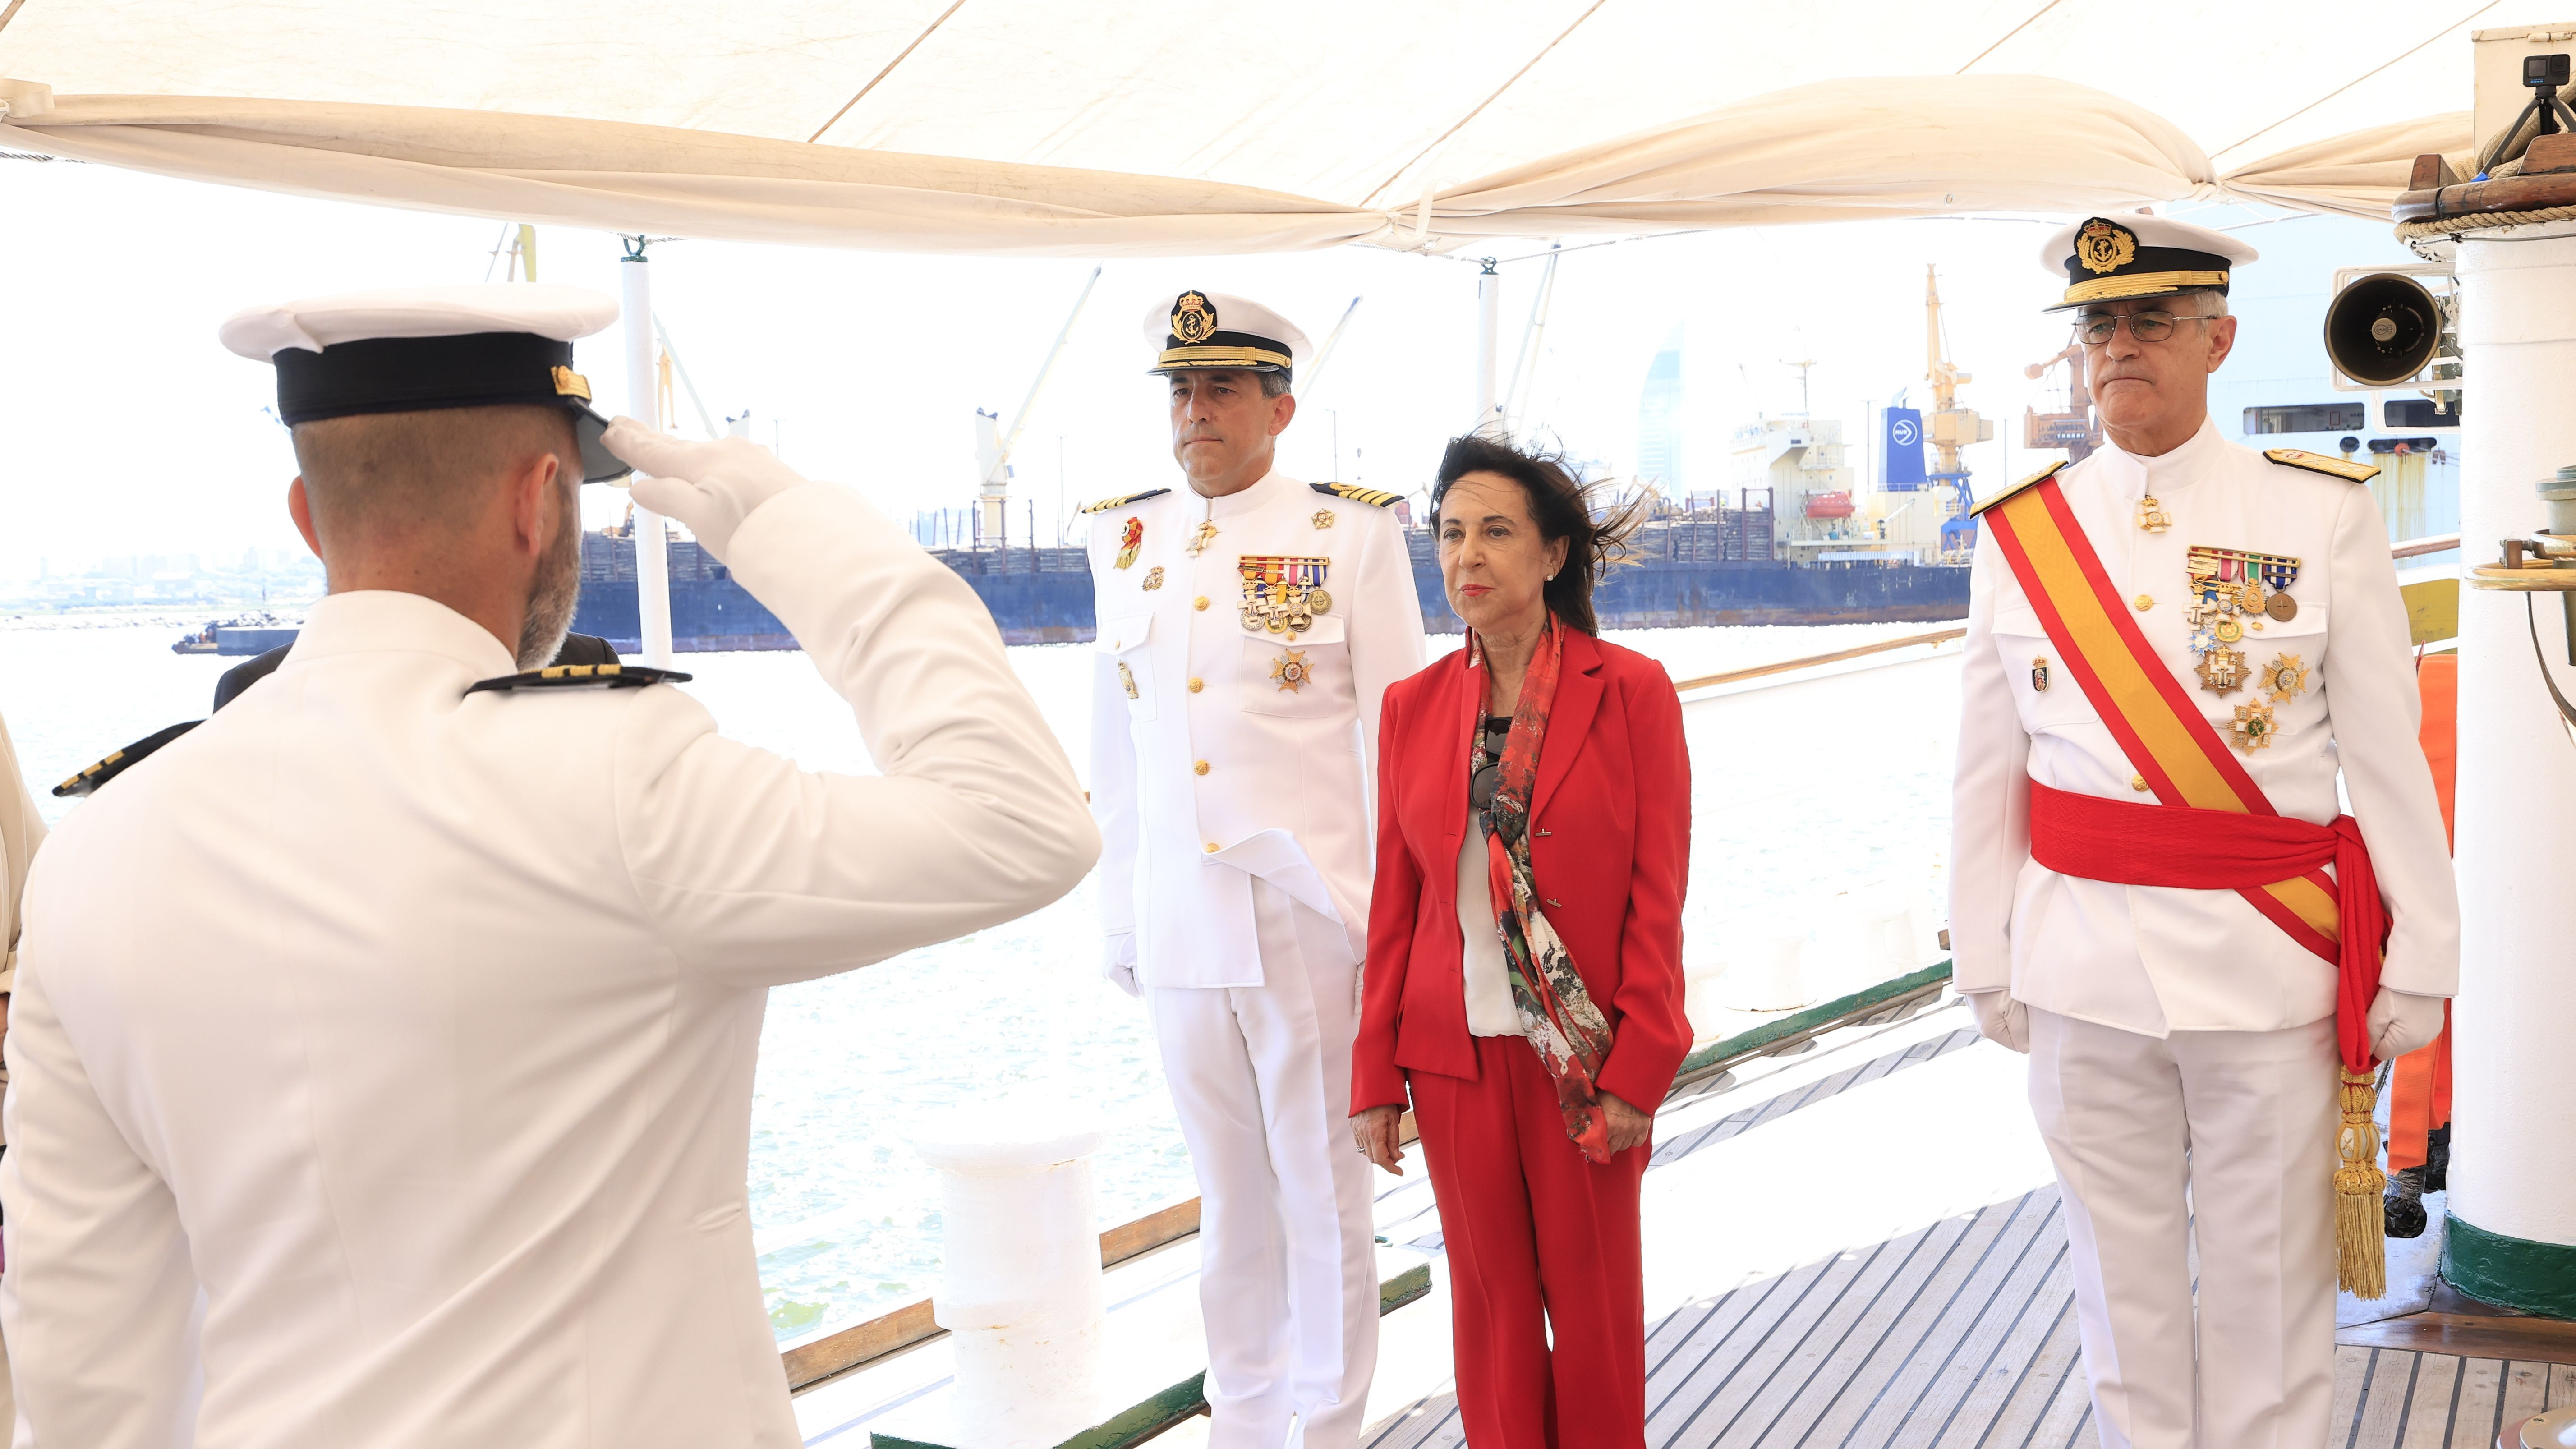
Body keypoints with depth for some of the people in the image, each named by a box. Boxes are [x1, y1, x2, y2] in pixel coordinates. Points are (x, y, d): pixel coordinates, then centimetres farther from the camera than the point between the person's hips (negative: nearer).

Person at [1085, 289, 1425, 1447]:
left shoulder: (1354, 534, -3)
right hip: (1177, 928, 4)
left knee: (1323, 1195, 7)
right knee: (1228, 1194, 15)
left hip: (1311, 919, -3)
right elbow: (1116, 747, 13)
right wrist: (1119, 920, 12)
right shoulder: (1124, 540, 9)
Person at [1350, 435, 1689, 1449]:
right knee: (1491, 1299, 11)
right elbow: (1395, 901, 6)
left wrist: (1638, 1067, -11)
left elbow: (1657, 897, -7)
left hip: (1584, 1056, -2)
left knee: (1593, 1301, 10)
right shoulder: (1413, 707, 3)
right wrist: (1375, 1074, 5)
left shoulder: (1631, 692, -6)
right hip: (1456, 1054, 3)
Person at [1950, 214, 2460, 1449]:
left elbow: (2387, 756, -2)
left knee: (2266, 1298, 8)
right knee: (2122, 1284, 13)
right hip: (2083, 974, 2)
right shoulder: (2018, 533, 3)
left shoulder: (2324, 514, -2)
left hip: (2268, 968, -1)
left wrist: (2418, 965, -3)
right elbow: (1987, 771, 5)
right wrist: (1986, 961, 6)